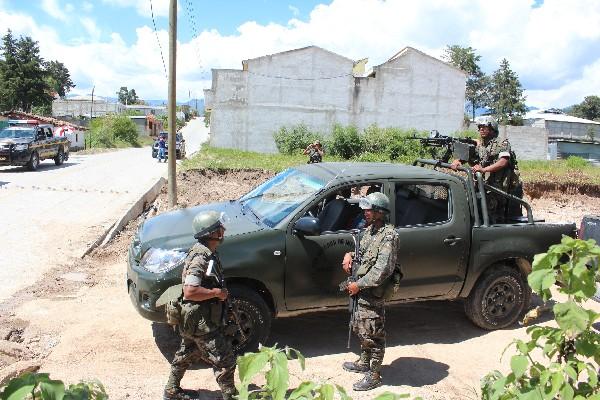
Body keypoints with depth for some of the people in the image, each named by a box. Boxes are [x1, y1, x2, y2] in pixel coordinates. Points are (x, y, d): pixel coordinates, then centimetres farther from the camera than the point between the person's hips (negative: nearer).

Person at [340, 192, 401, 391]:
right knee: (360, 329, 22)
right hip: (360, 290, 9)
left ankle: (374, 375, 18)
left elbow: (382, 270, -26)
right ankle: (364, 362, 41)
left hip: (374, 294, -9)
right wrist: (349, 255, 2)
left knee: (372, 334, 3)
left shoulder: (388, 236, -21)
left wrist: (359, 285, -20)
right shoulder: (370, 230, 7)